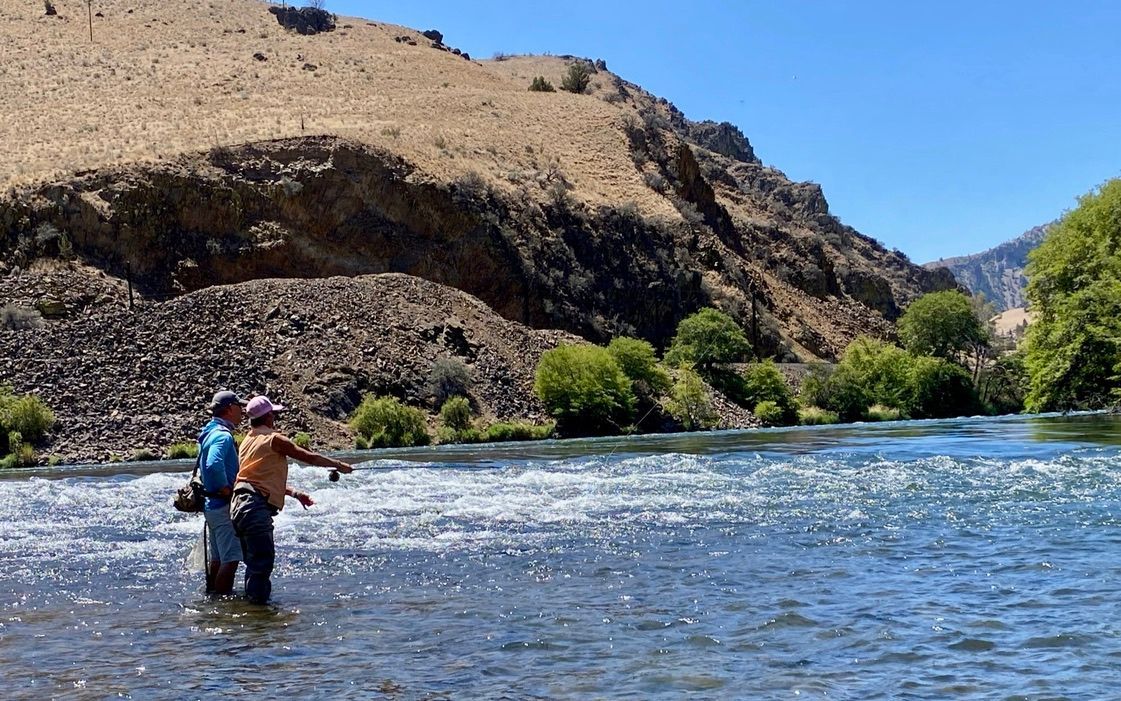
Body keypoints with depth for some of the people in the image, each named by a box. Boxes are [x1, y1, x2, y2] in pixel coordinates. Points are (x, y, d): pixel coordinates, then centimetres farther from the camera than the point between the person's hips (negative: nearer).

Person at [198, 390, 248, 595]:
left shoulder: (211, 433, 16)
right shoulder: (223, 436, -17)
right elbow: (214, 466, -34)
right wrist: (227, 491, -23)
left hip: (211, 504, 11)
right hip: (224, 506, -11)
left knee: (217, 557, 19)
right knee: (231, 558, -8)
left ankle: (211, 595, 28)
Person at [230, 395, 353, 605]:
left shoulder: (247, 441, 21)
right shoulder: (273, 440, -5)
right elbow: (310, 457, 1)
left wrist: (295, 493, 34)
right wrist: (339, 465, 14)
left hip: (240, 504, 10)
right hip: (256, 507, -9)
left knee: (255, 563, 16)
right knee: (262, 562, -10)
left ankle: (251, 603, 20)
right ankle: (257, 603, -12)